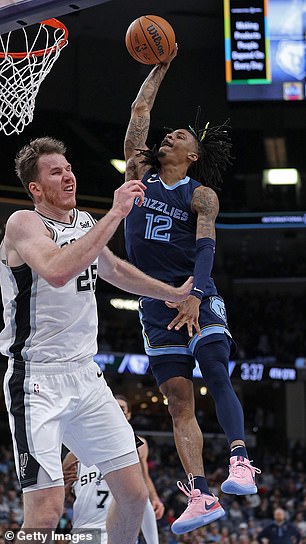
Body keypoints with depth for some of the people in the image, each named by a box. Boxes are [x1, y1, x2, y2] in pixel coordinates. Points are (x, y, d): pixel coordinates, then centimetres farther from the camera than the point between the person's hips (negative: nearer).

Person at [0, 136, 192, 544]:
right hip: (38, 379, -8)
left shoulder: (84, 222, 13)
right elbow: (57, 271, -32)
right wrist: (115, 215, -29)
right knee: (46, 511, -16)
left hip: (86, 374, 8)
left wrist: (173, 294, 35)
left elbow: (113, 269, 33)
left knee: (134, 495, 6)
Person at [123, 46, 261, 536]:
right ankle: (200, 497, -9)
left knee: (216, 375, -22)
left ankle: (240, 461, -30)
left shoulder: (201, 195, 0)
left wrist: (194, 296, -29)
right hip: (155, 305, 3)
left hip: (198, 299, -3)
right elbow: (140, 111, 14)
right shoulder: (140, 174, 12)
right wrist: (162, 66, 19)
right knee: (179, 401, -4)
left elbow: (206, 247, -14)